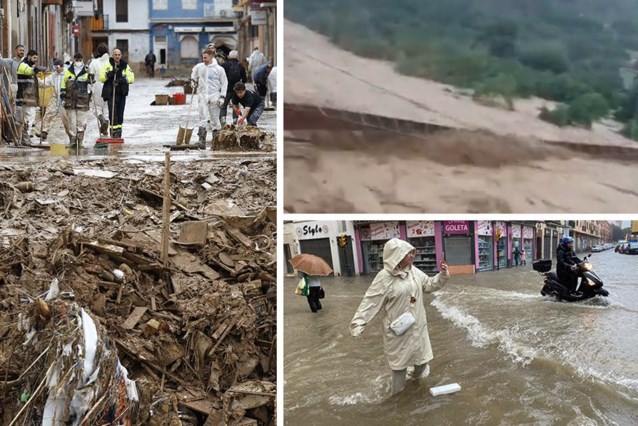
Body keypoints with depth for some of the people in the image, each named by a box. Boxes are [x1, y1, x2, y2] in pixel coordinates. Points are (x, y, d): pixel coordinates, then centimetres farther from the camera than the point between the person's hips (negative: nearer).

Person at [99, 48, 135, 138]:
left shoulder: (125, 66, 9)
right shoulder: (108, 65, 3)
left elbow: (131, 78, -3)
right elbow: (101, 78, -2)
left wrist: (122, 80, -19)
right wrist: (108, 74, -20)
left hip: (122, 93, 3)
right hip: (111, 93, -3)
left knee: (120, 114, 8)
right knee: (113, 113, -11)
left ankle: (119, 132, 17)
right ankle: (113, 131, -12)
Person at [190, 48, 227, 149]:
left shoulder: (219, 69, -2)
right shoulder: (198, 67, 6)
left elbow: (224, 83, 2)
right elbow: (193, 75, 30)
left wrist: (222, 97, -3)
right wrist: (193, 81, 14)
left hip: (214, 97, -1)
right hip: (202, 96, 1)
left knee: (215, 119, 5)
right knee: (203, 118, -8)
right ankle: (202, 141, -15)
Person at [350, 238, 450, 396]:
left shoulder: (414, 271, -1)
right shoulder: (384, 277, -21)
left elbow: (429, 285, 12)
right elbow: (371, 301, -22)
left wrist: (443, 275, -5)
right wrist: (358, 323, -27)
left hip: (416, 323, 6)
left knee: (419, 350, 21)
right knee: (400, 357, 7)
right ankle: (398, 392, 22)